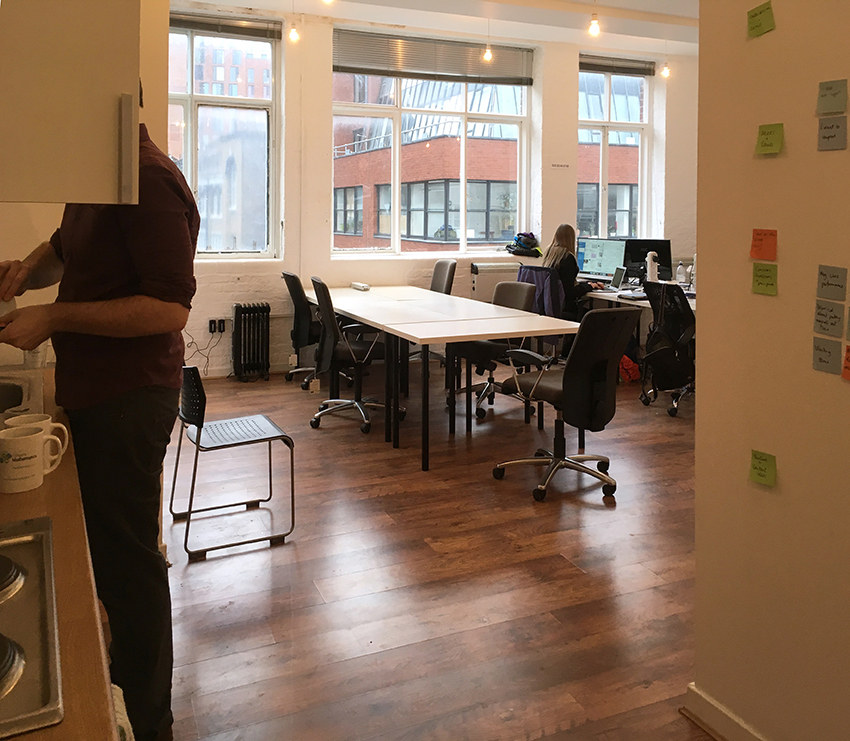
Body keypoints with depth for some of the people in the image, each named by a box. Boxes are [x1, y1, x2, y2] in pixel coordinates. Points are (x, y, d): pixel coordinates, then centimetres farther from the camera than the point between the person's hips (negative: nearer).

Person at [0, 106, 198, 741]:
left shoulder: (148, 180, -20)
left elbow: (170, 306, -25)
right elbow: (67, 248, 27)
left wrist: (54, 318, -21)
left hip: (128, 398, -10)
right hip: (97, 393, 10)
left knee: (125, 557, 3)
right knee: (113, 546, 21)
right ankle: (128, 680, 41)